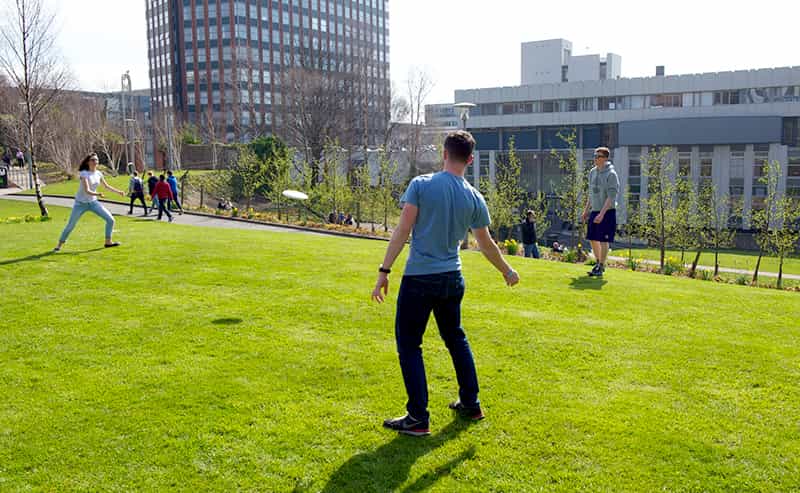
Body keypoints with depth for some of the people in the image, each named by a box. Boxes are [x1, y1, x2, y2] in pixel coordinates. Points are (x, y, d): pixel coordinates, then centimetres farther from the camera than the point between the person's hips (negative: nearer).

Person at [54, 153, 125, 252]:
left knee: (110, 219, -5)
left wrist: (118, 192, 9)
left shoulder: (98, 173, -2)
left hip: (93, 202, 5)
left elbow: (107, 186, 15)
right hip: (81, 203, -5)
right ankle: (59, 245, 17)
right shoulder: (84, 174, -20)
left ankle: (108, 242, 9)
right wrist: (98, 194, -49)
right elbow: (87, 191, -31)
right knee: (70, 226, -1)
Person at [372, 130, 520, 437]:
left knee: (408, 345, 5)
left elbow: (403, 231, -14)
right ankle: (470, 405, 32)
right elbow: (487, 245, 9)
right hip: (452, 279, 5)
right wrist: (508, 272, 25)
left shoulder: (421, 184, -9)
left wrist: (384, 271, -11)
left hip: (419, 279, -4)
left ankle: (418, 418, 6)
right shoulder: (474, 198, 2)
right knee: (456, 339, 22)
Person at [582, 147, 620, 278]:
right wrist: (586, 210, 16)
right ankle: (598, 263, 30)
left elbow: (611, 197, -18)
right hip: (594, 211, 7)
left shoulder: (611, 174, -13)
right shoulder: (592, 172, 9)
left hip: (607, 212, -7)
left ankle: (601, 268, 5)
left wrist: (602, 214, -24)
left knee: (604, 240, -3)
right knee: (593, 239, 12)